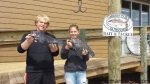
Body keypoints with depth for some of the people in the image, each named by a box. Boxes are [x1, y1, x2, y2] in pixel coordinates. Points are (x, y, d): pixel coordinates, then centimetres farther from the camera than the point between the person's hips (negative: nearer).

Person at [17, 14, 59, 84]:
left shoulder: (51, 37, 8)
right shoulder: (28, 36, 3)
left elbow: (55, 53, 2)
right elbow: (20, 49, -10)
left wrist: (53, 47, -21)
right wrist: (28, 41, -30)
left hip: (48, 71, 2)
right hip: (33, 72, -2)